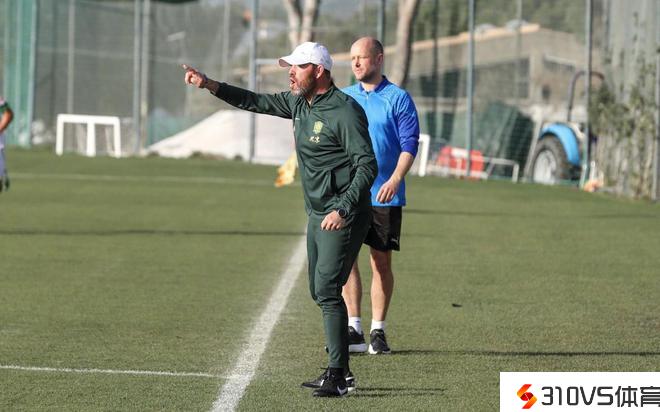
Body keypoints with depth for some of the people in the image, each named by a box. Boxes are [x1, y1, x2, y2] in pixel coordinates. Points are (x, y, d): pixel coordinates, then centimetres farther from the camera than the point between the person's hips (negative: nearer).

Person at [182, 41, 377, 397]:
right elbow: (258, 102, 20)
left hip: (343, 217, -10)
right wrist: (211, 86, 11)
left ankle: (337, 376, -14)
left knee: (326, 290, -16)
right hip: (317, 215, 10)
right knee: (319, 292, 12)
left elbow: (368, 166, -21)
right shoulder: (299, 103, 9)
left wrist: (343, 210, -30)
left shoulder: (344, 111, -18)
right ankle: (339, 371, 21)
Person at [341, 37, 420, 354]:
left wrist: (395, 179, -22)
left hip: (384, 195, -3)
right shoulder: (343, 98, 10)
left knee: (381, 260, 3)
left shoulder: (398, 98, -1)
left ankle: (378, 331, 10)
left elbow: (409, 144, -8)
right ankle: (354, 330, -5)